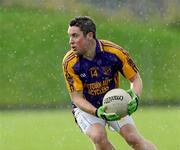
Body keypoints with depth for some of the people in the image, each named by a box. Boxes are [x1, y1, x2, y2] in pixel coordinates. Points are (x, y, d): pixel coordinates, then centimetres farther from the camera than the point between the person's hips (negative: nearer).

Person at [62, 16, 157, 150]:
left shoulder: (115, 52, -20)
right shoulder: (69, 62, -20)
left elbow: (135, 79, -7)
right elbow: (77, 97, -17)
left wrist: (135, 98, -28)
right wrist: (97, 112, -34)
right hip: (85, 107, -1)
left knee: (133, 138, -17)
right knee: (98, 137, -28)